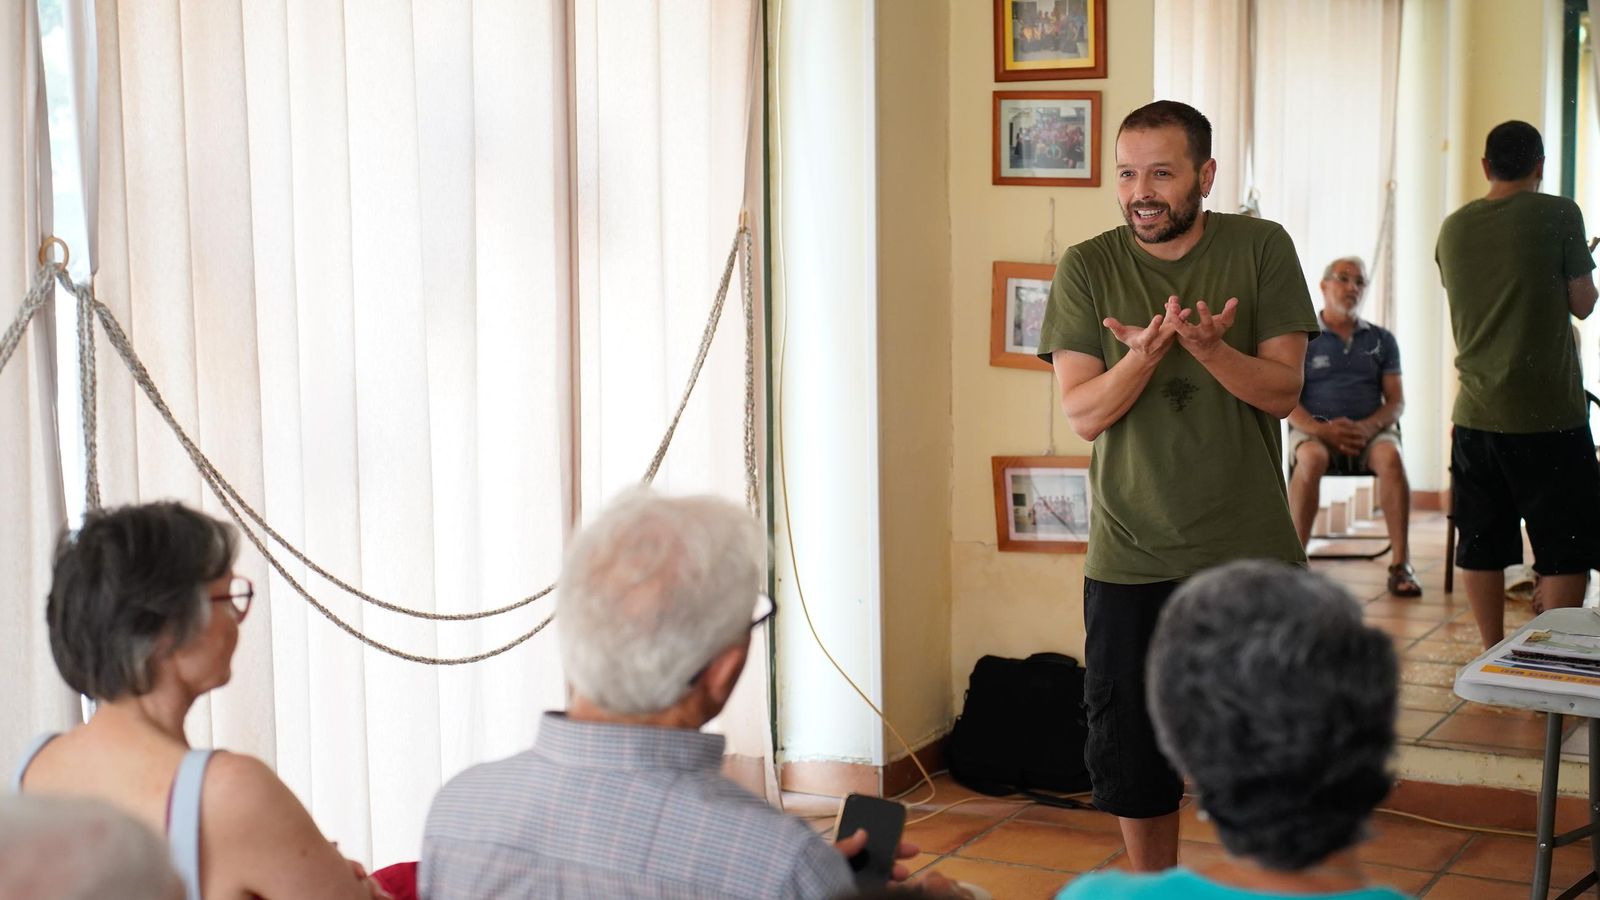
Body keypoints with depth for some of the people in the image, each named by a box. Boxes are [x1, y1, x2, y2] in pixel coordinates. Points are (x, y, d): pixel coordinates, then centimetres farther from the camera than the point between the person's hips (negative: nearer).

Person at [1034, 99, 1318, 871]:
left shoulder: (1260, 250, -2)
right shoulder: (1087, 269, -1)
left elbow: (1281, 391, -7)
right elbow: (1083, 413, -7)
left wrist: (1207, 346, -25)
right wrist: (1146, 352, -25)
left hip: (1251, 552, -1)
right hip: (1129, 558, 1)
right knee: (1130, 752, 10)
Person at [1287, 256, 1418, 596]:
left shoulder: (1381, 339, 15)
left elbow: (1396, 401, 10)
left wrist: (1368, 427, -13)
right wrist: (1323, 430, -19)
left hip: (1369, 430, 2)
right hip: (1314, 429, -2)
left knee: (1391, 457, -33)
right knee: (1311, 459, -37)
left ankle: (1401, 564, -32)